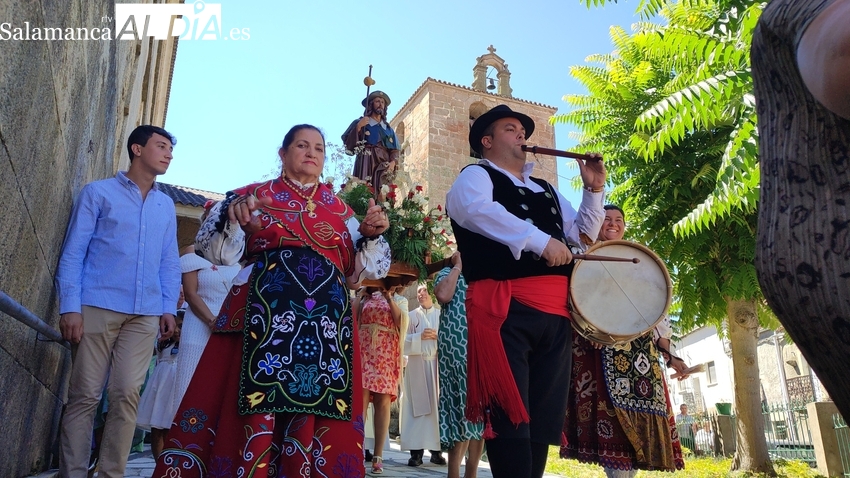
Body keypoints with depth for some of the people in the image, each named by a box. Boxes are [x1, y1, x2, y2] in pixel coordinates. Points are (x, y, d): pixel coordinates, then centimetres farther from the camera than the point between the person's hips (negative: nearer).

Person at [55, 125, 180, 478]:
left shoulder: (166, 205, 17)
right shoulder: (98, 192, 6)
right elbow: (73, 252, 0)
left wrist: (168, 307, 6)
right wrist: (70, 306, -9)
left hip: (145, 314, 3)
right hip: (97, 308, -3)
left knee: (127, 395, -1)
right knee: (84, 396, 1)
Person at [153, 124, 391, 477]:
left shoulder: (340, 209, 20)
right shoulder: (256, 195, 13)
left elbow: (356, 272, 19)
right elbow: (214, 249, 5)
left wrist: (369, 236, 1)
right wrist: (233, 214, -14)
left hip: (326, 325, 2)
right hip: (265, 317, -2)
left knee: (318, 417, -1)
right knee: (254, 412, -8)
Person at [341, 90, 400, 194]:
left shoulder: (389, 129, 23)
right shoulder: (359, 123, 13)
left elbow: (394, 150, 14)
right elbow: (348, 143, 2)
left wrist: (393, 162, -6)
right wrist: (358, 127, -9)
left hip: (385, 166, 4)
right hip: (366, 163, -3)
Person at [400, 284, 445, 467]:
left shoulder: (442, 315, 12)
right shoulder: (411, 316, 11)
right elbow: (403, 340, 1)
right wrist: (420, 336, -13)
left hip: (437, 364, 1)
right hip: (416, 365, -1)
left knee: (437, 406, -1)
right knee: (417, 407, -4)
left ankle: (436, 449, 7)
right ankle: (416, 450, -1)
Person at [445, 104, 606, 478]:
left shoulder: (545, 190, 29)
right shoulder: (476, 176, 6)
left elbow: (583, 235, 29)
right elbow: (476, 209, -18)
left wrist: (594, 189, 16)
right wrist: (541, 241, -24)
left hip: (555, 312, 8)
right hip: (506, 307, -7)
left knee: (544, 415, 9)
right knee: (510, 411, -9)